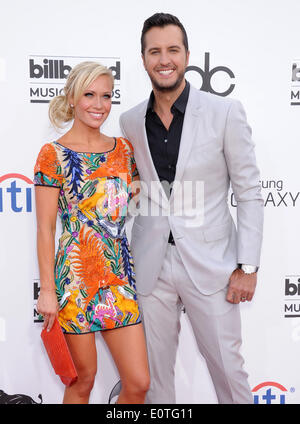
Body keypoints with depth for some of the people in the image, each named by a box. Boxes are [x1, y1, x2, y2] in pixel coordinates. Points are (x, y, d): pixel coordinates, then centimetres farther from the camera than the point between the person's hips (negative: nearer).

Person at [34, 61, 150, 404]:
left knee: (139, 383, 6)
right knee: (84, 379, 11)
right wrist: (47, 290, -8)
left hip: (120, 274, 4)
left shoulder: (123, 148, 8)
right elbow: (45, 228, -6)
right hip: (76, 276, -4)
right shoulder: (53, 154, -5)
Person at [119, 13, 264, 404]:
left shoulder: (225, 112, -5)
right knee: (154, 371, 15)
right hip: (151, 265, 3)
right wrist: (126, 260, 9)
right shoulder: (130, 121, 5)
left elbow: (249, 193, -4)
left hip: (210, 264, -2)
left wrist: (248, 266, -7)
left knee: (228, 368, 9)